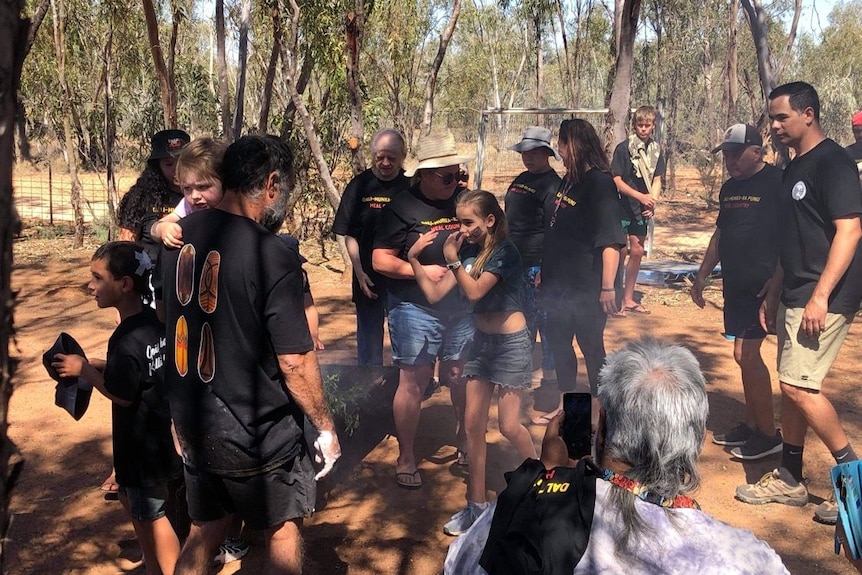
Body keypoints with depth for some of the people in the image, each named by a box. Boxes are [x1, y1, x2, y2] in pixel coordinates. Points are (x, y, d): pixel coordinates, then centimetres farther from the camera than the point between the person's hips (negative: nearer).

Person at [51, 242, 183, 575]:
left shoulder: (126, 339, -27)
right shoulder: (154, 321, 0)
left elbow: (121, 394, -20)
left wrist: (83, 370, -10)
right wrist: (94, 365, 4)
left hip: (142, 443, -10)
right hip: (158, 433, 10)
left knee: (150, 515, 6)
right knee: (131, 496, 25)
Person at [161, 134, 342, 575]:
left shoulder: (182, 234, -2)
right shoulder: (272, 256, -23)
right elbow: (295, 361, -21)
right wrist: (325, 427, -7)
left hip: (193, 423, 6)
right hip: (257, 432, -6)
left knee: (204, 532, 22)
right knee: (283, 527, 17)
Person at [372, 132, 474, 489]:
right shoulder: (402, 209, -8)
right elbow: (380, 260, -10)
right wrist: (422, 270, -19)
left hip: (461, 308, 4)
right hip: (417, 309, -4)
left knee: (459, 376, 14)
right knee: (413, 382, 2)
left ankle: (464, 439, 36)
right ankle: (405, 457, 15)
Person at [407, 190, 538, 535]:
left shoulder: (504, 251, -16)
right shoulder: (468, 251, 3)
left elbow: (474, 292, -26)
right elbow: (435, 294, 0)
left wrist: (452, 259, -21)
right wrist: (414, 259, -7)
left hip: (510, 342, -7)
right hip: (482, 340, 7)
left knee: (509, 425, -1)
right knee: (473, 423, 5)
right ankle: (476, 504, 16)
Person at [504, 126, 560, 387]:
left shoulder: (552, 185, -12)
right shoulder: (521, 179, 15)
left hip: (537, 266, -9)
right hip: (514, 263, 9)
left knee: (543, 321, -1)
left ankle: (550, 373, 9)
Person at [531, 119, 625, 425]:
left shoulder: (600, 183, -17)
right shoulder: (568, 180, 9)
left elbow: (610, 239, -22)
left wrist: (608, 287, -26)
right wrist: (544, 270, 19)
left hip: (585, 287, -9)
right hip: (559, 282, 9)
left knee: (592, 348, 5)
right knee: (558, 344, 18)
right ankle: (567, 402, 34)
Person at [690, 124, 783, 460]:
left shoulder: (775, 183, -12)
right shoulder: (730, 187, 14)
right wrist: (702, 276, 20)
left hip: (762, 286, -8)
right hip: (735, 284, 8)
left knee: (746, 355, -9)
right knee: (746, 356, 13)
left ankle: (769, 434, 2)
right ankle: (751, 425, 24)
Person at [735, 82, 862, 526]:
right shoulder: (795, 168, 16)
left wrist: (820, 296, -25)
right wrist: (773, 294, 20)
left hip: (823, 297, -10)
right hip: (795, 296, 10)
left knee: (798, 385, -11)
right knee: (793, 385, 12)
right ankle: (789, 480, 21)